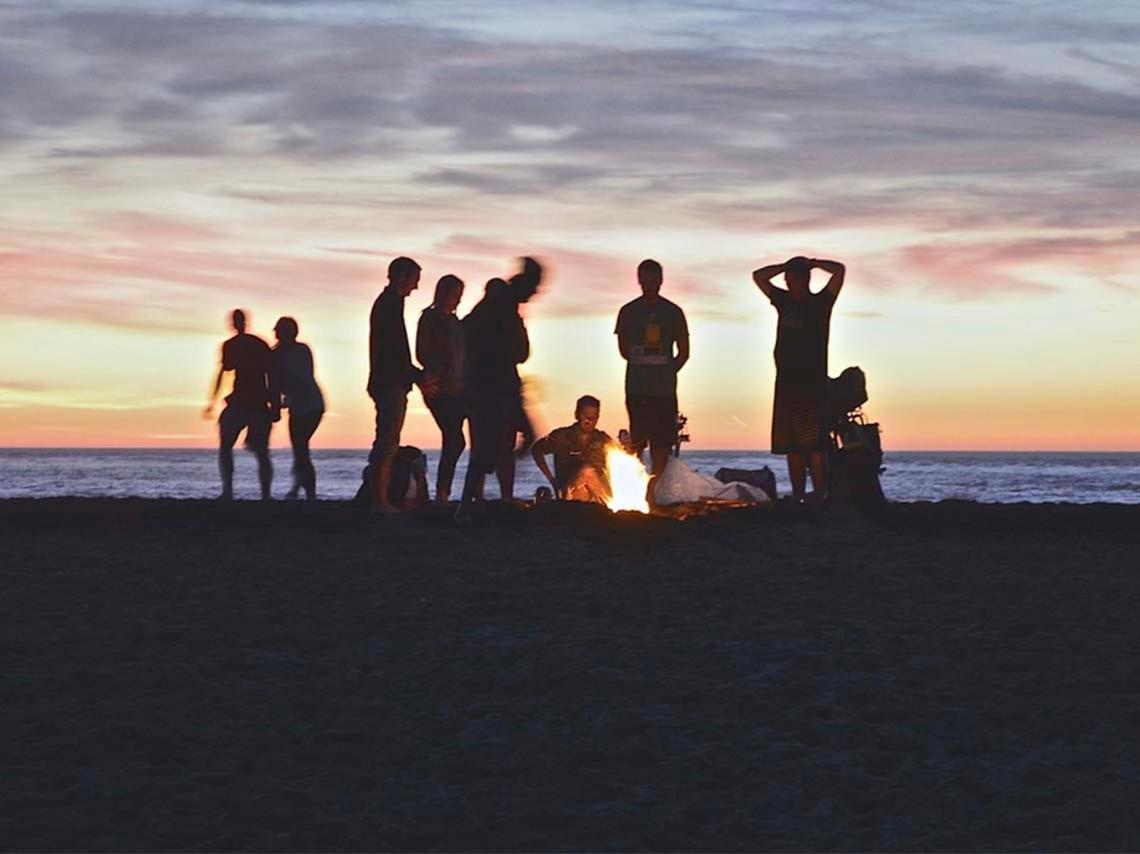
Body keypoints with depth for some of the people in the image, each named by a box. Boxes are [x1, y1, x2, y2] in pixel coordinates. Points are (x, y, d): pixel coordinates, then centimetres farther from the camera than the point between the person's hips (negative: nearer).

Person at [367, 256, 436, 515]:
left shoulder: (386, 302, 19)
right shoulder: (390, 304, -12)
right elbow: (393, 351, -18)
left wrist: (418, 376, 20)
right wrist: (419, 377, -12)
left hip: (387, 383, 11)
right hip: (391, 384, -11)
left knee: (386, 444, 11)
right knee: (387, 443, -10)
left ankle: (380, 500, 14)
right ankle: (380, 501, -11)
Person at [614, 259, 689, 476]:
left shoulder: (673, 312, 7)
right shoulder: (628, 312, 7)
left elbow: (683, 353, 9)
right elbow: (624, 350, 8)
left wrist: (667, 373, 4)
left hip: (665, 388, 1)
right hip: (637, 388, -1)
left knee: (662, 441, -2)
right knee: (637, 440, -7)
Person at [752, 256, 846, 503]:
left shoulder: (820, 302, 3)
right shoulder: (784, 301, 16)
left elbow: (839, 270, -7)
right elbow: (758, 276, 23)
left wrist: (811, 263, 5)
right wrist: (787, 266, 14)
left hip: (813, 385, -5)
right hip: (786, 384, 5)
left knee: (814, 446, -13)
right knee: (791, 447, 3)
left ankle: (819, 496, -17)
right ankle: (797, 497, 5)